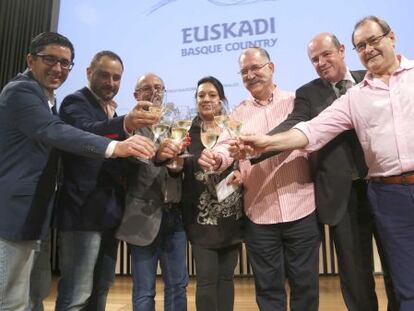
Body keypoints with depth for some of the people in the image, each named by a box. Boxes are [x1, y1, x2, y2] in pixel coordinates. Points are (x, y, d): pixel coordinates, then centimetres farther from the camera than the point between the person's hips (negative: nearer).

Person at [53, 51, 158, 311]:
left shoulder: (112, 113, 18)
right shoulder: (76, 102, -7)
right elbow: (83, 131, -30)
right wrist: (124, 124, -48)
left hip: (110, 212, 9)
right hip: (83, 210, -8)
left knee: (101, 290, 18)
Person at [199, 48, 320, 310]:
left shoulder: (295, 102, 4)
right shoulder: (239, 113, 9)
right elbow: (227, 146, -5)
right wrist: (216, 158, -27)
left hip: (301, 209, -1)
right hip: (259, 214, 2)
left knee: (305, 284, 13)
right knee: (268, 287, 14)